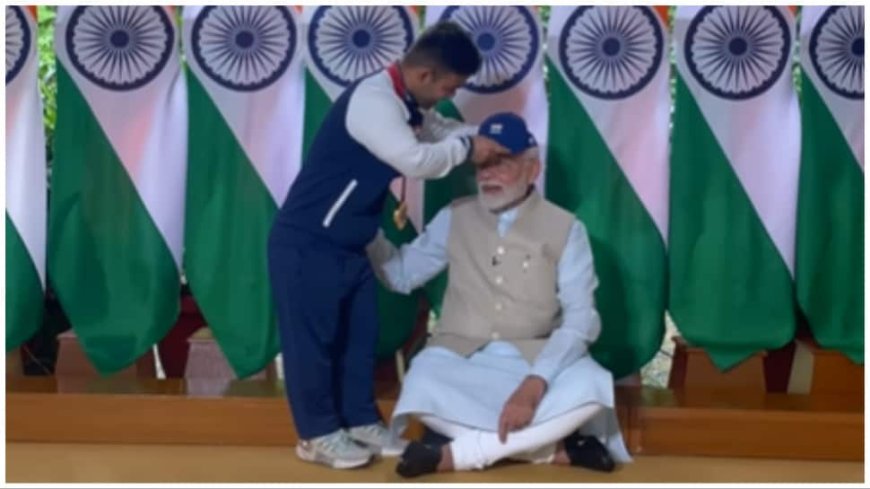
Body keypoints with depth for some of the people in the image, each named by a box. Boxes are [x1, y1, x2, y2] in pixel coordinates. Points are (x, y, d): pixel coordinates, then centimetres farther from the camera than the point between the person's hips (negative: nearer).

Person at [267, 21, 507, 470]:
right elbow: (417, 160, -33)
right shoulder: (372, 100, -24)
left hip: (348, 247, 10)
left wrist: (490, 138, 4)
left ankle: (360, 420, 26)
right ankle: (318, 434, 12)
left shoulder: (405, 105, 7)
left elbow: (440, 130, 21)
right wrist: (468, 148, -19)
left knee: (360, 334, 14)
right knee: (311, 339, 1)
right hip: (305, 244, -10)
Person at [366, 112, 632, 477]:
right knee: (422, 385, -35)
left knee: (590, 386, -34)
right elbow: (401, 275, 12)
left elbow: (580, 319, -10)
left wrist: (534, 384, -26)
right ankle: (557, 449, -25)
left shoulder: (565, 230, -1)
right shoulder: (454, 218, 9)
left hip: (537, 362, -1)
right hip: (461, 360, 1)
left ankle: (454, 453, -25)